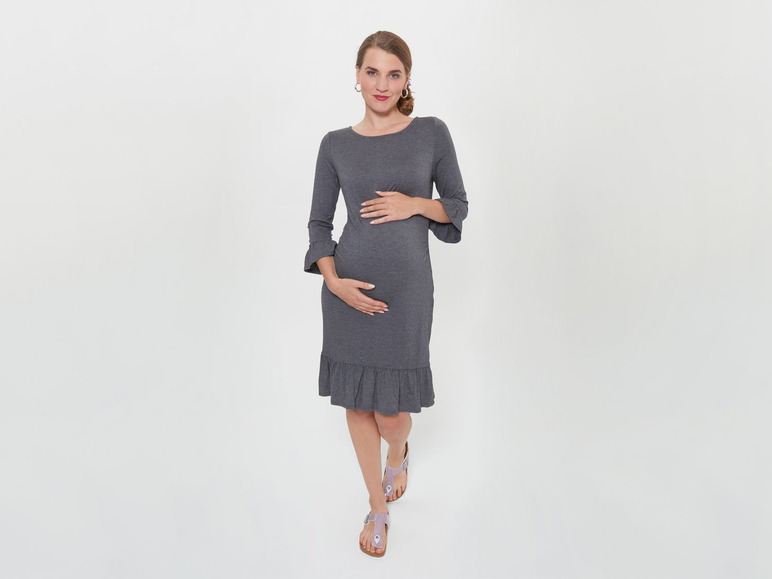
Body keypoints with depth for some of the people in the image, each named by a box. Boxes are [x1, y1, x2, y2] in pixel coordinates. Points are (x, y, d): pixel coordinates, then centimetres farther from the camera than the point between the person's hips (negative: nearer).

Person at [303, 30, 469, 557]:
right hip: (348, 288, 2)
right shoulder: (336, 145, 4)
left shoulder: (432, 133, 0)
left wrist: (415, 204, -13)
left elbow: (458, 207, 6)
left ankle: (400, 454, 43)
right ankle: (378, 507, 34)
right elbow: (319, 222, 5)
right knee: (357, 402, 10)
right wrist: (333, 280, -10)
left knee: (391, 414, 3)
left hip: (407, 287, -1)